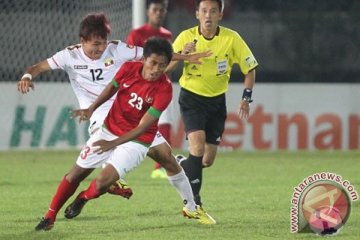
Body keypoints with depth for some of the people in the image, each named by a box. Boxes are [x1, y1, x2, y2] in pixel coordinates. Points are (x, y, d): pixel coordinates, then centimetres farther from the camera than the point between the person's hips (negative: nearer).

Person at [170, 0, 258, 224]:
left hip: (217, 100, 3)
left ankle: (181, 164, 36)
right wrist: (182, 55, -31)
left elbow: (250, 68, -1)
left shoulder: (231, 38, -11)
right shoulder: (187, 37, -12)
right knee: (198, 146, -23)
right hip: (191, 98, -3)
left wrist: (246, 98, -11)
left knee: (208, 160, 3)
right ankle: (193, 200, -15)